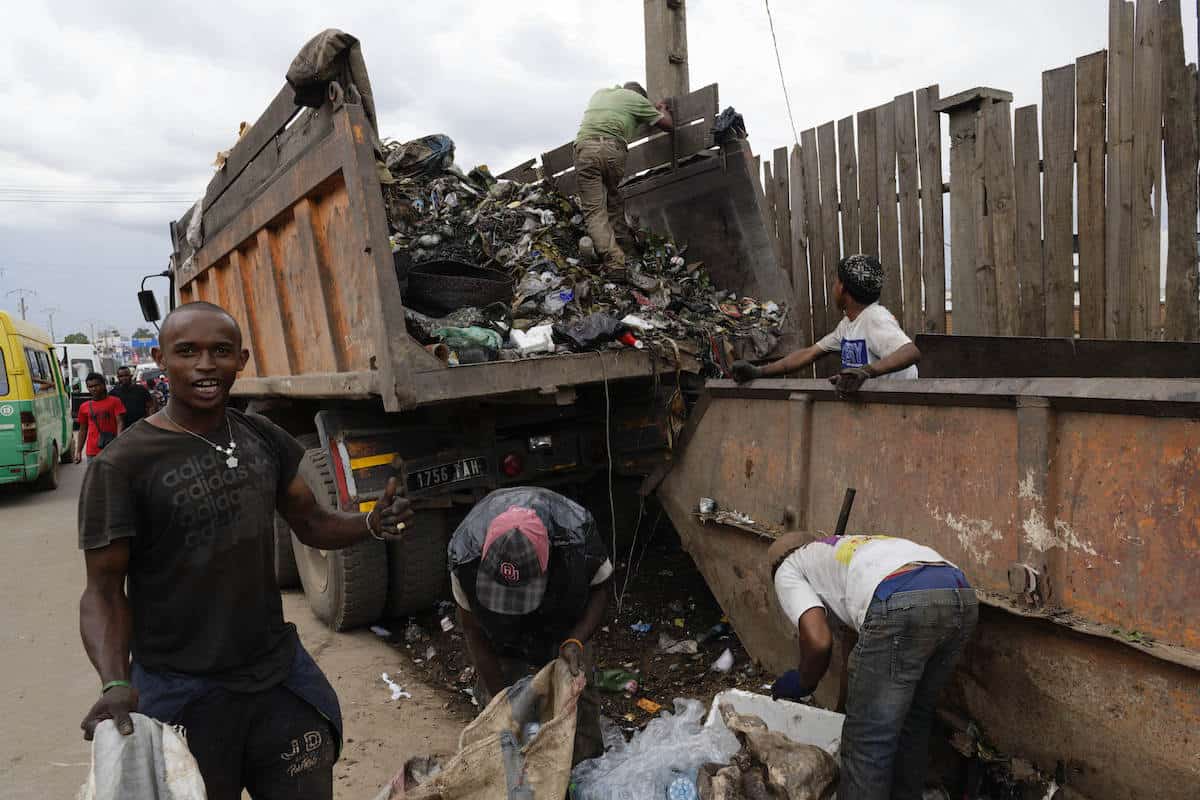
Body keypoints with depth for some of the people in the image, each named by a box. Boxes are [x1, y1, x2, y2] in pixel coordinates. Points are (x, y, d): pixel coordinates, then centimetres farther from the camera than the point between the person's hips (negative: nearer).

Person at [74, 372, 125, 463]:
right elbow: (83, 430, 17)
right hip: (92, 452, 3)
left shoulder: (115, 401, 1)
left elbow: (120, 423, -5)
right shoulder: (84, 407, 10)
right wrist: (78, 451, 12)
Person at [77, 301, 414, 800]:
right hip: (181, 691, -4)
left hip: (280, 673, 4)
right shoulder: (122, 466, -14)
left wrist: (372, 524, -11)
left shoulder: (264, 439, 1)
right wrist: (115, 682, -26)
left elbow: (312, 525, 9)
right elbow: (104, 591, -10)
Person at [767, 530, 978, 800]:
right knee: (914, 721, 26)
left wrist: (804, 683, 25)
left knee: (866, 741, 5)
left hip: (902, 605, -8)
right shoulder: (848, 548, 41)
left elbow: (818, 641, 5)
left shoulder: (788, 571, 22)